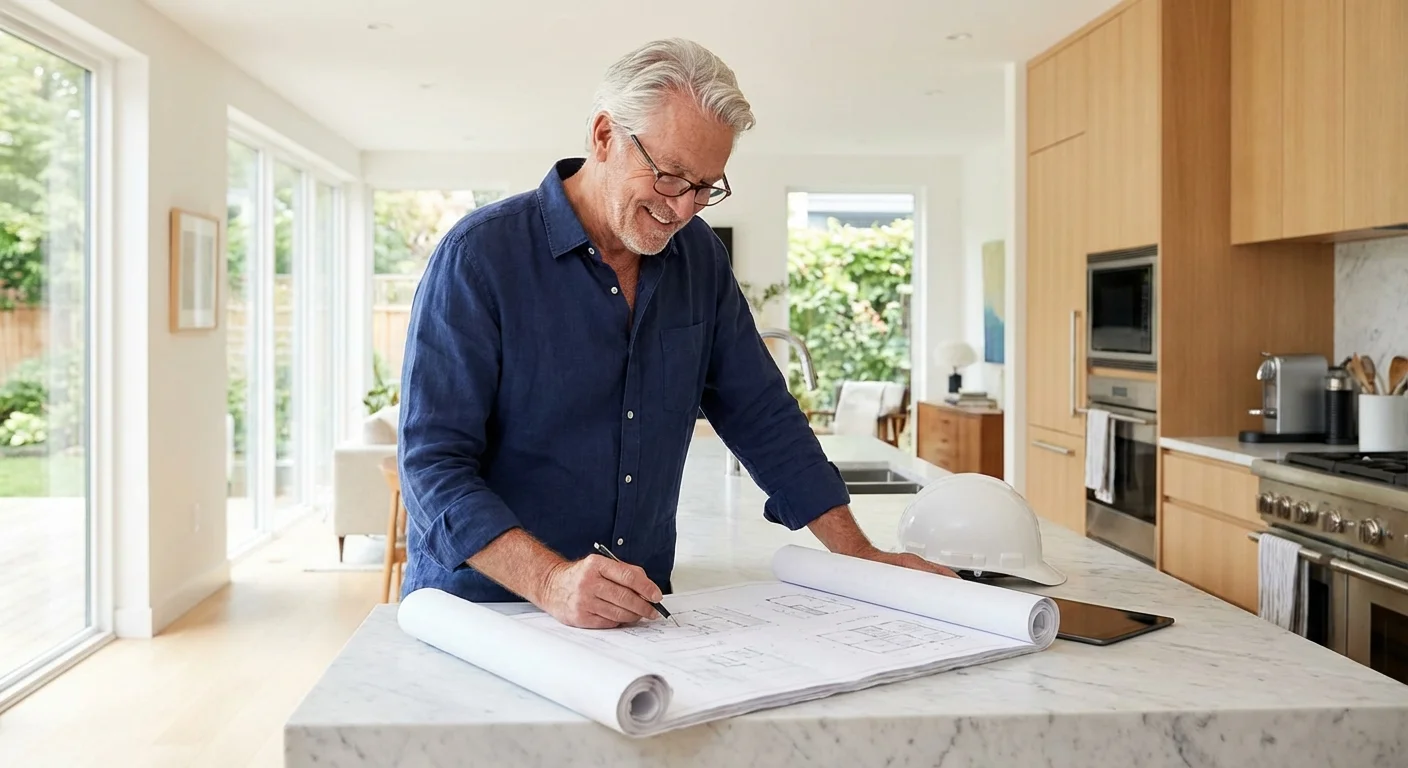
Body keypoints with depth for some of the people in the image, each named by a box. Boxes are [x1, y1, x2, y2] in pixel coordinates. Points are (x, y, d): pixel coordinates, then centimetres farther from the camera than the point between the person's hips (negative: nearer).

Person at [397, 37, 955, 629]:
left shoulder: (699, 257, 5)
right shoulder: (480, 254, -12)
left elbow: (762, 416, 10)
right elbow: (434, 462, -16)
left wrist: (860, 556, 5)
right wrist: (551, 582, -29)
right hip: (480, 608, -2)